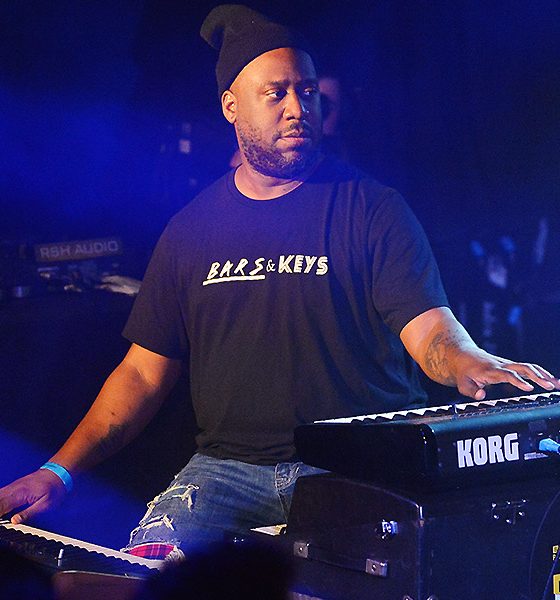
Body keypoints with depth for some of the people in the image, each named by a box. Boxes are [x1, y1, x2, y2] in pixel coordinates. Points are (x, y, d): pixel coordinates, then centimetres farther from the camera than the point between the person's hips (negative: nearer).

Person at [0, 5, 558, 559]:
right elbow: (144, 371, 13)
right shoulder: (192, 228, 12)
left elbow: (428, 327, -8)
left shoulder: (371, 208, 3)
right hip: (228, 467, 3)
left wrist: (470, 365, -33)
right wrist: (59, 472, 1)